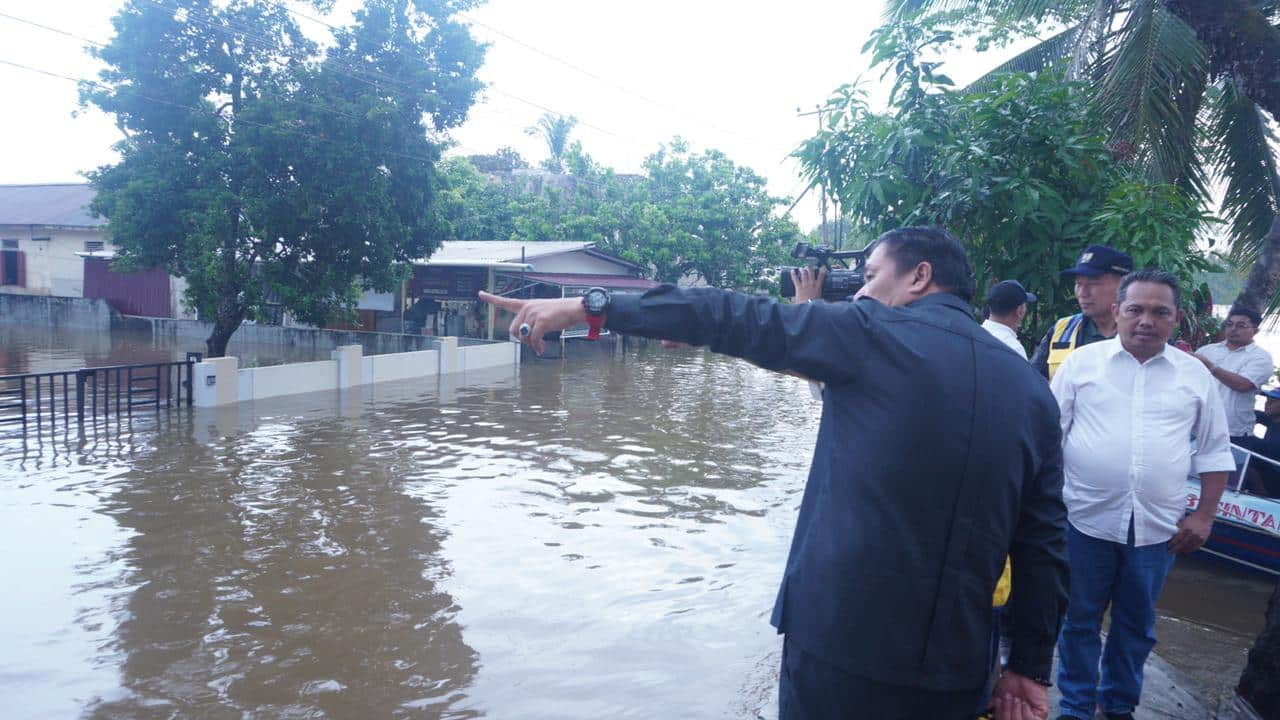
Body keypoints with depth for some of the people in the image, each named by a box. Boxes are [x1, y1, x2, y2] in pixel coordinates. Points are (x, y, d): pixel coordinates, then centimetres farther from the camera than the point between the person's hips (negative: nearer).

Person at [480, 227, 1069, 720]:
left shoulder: (874, 332, -7)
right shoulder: (1033, 389, 7)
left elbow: (735, 319, -7)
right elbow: (1045, 541, 7)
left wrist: (590, 307, -2)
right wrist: (1030, 667, 15)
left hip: (842, 637, -5)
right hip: (955, 668, 5)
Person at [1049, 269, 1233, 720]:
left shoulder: (1195, 375, 4)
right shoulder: (1082, 362, -2)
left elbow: (1215, 450, 9)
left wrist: (1204, 516, 2)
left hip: (1157, 527, 2)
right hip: (1086, 518, -2)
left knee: (1136, 625, 16)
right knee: (1078, 619, 9)